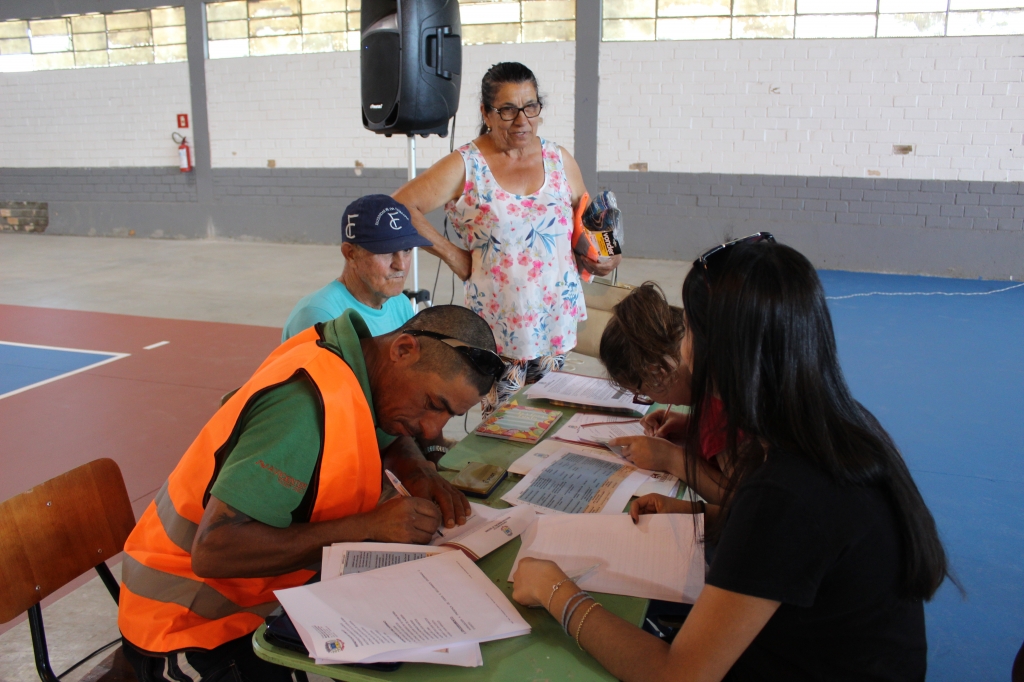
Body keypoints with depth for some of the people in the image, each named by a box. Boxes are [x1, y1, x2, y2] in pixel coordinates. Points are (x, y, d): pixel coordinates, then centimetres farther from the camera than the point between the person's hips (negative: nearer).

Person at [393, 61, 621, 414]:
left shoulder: (560, 160, 8)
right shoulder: (465, 166, -5)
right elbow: (401, 206, -11)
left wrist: (597, 257, -1)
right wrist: (452, 255, -12)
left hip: (558, 317, 4)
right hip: (500, 324, -3)